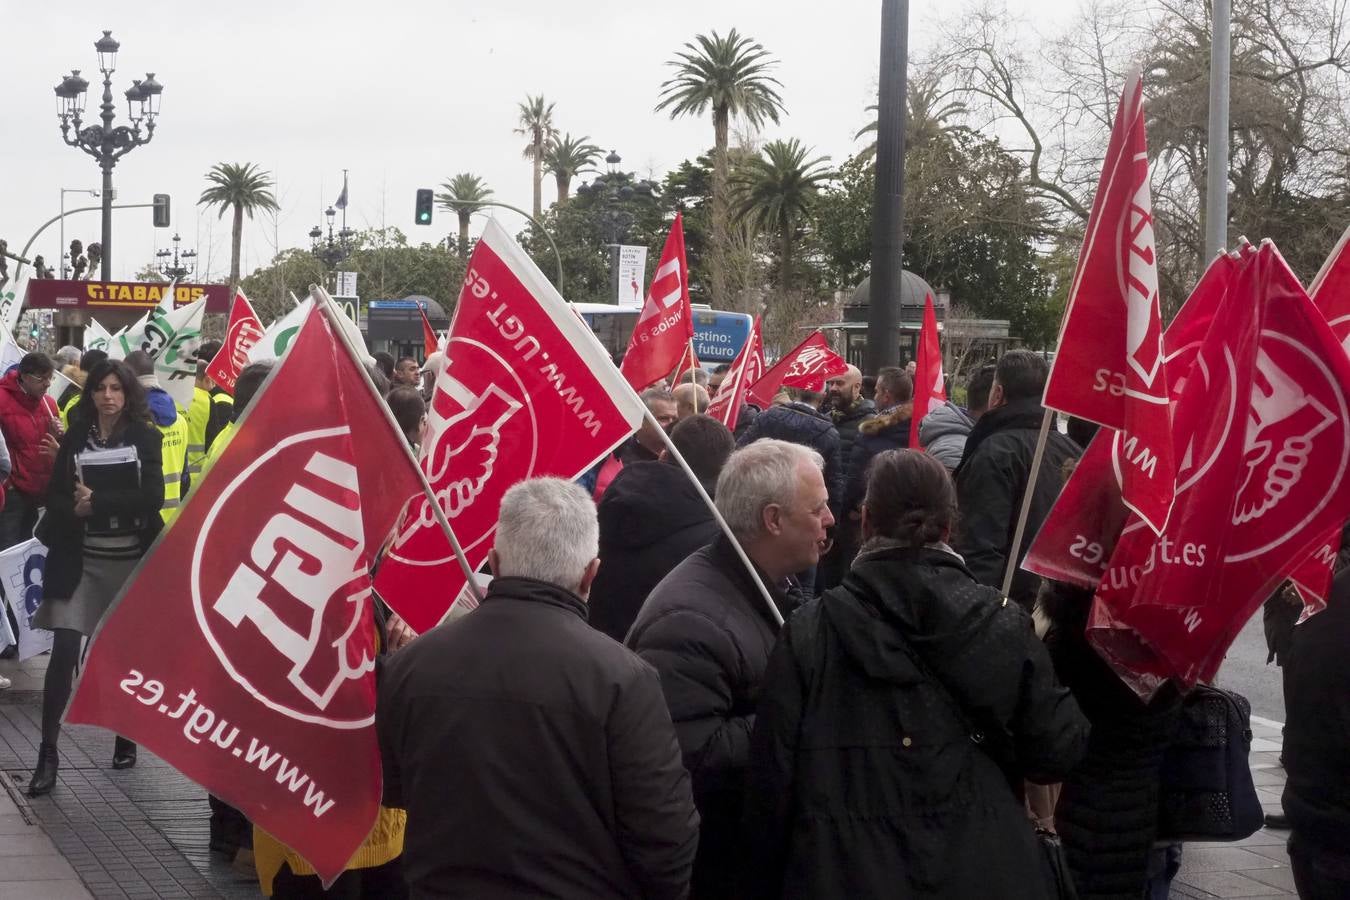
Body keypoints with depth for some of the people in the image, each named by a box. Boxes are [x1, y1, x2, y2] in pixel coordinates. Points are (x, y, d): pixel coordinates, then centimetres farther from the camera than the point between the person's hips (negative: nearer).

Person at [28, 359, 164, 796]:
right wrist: (76, 510, -19)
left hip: (131, 561, -1)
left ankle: (126, 738, 28)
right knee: (64, 652, -8)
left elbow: (152, 497, -13)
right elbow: (55, 498, 2)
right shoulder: (75, 438, 5)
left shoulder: (144, 438, -1)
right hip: (80, 561, 1)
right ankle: (47, 755, -8)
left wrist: (97, 502, -18)